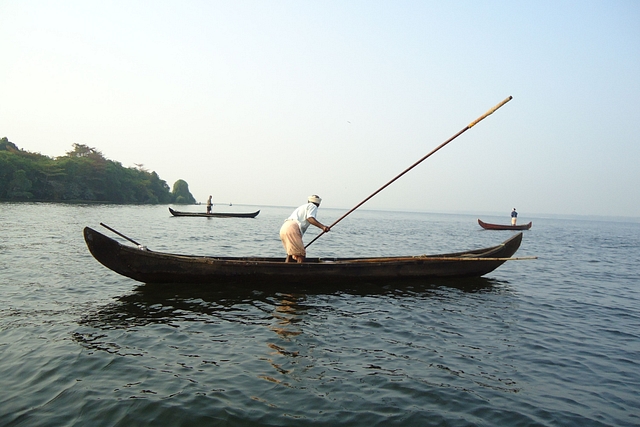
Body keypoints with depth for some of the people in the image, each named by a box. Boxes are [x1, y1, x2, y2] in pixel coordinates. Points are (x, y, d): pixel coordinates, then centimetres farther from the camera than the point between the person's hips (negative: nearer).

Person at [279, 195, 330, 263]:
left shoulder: (302, 207, 36)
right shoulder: (313, 206, 11)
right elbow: (310, 218, -9)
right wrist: (322, 226, -20)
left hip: (283, 227, 9)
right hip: (292, 228, -9)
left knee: (290, 253, 21)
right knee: (301, 254, -8)